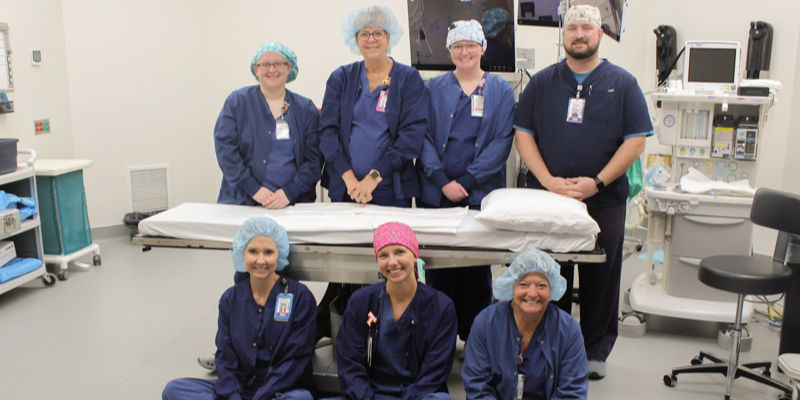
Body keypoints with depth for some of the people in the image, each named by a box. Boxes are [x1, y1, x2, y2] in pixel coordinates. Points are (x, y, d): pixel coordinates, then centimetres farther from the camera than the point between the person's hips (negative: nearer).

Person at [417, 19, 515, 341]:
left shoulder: (501, 91, 9)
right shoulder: (434, 89, 10)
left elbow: (502, 141, 0)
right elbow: (423, 137, 2)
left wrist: (467, 181, -10)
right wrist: (443, 181, -10)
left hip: (480, 193, 0)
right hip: (436, 193, 1)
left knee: (477, 266, 3)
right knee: (437, 264, 2)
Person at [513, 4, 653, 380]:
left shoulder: (622, 83, 4)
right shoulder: (542, 82, 7)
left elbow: (636, 141, -1)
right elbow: (523, 134, 3)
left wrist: (597, 182, -12)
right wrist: (548, 180, -11)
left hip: (604, 201, 0)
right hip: (546, 197, 1)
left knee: (601, 278, 8)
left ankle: (595, 350, 24)